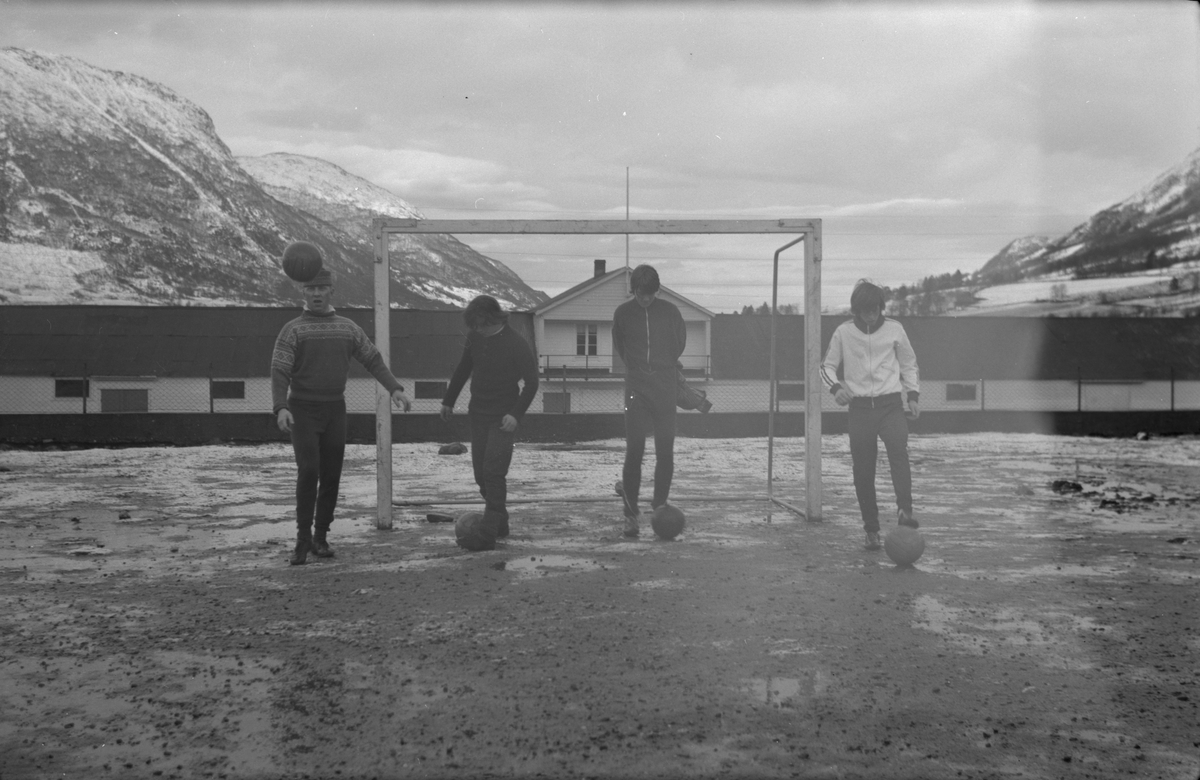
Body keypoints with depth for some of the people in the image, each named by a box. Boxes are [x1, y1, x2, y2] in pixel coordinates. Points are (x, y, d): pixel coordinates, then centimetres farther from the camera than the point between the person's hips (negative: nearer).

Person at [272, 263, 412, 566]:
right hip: (303, 409, -3)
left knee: (331, 476, 4)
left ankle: (321, 536, 16)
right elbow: (279, 371, -9)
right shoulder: (293, 330, -1)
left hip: (335, 409, 4)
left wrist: (395, 388, -7)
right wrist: (280, 408, -24)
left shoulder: (348, 328, 9)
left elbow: (373, 359, 8)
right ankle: (303, 539, -7)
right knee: (308, 472, -15)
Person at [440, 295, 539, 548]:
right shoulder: (474, 337, 2)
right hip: (478, 414, 6)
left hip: (503, 419, -6)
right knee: (481, 473, 7)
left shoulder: (517, 344, -15)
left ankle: (489, 533, -11)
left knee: (493, 472, -14)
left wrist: (516, 414, -22)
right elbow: (463, 369, 16)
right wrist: (448, 400, 21)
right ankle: (500, 524, 21)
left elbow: (531, 382, -12)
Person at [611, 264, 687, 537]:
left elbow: (680, 342, 14)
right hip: (636, 390, -1)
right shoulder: (623, 313, 2)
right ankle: (631, 514, -2)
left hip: (665, 389, 1)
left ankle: (659, 507, 16)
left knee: (665, 450, 1)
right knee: (634, 450, -8)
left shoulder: (670, 311, 1)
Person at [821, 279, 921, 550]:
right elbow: (827, 366, 8)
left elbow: (909, 365, 15)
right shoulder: (844, 332, 1)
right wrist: (836, 386, -12)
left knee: (898, 451, -28)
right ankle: (871, 530, 11)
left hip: (891, 403, 0)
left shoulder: (894, 329, 3)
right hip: (860, 406, 0)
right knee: (863, 472, -1)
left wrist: (913, 395, 4)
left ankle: (905, 512, -37)